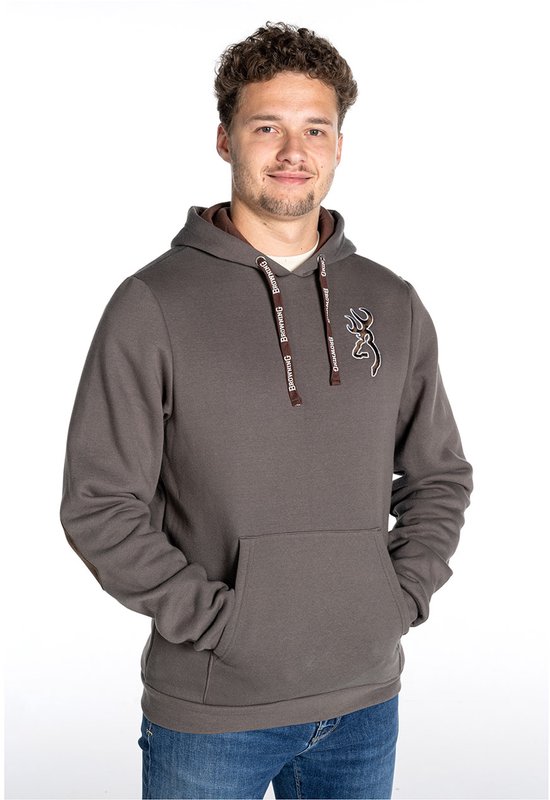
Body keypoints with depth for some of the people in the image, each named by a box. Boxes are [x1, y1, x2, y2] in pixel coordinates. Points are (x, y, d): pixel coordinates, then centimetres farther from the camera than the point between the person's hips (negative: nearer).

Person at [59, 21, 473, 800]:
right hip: (209, 710, -3)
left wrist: (402, 597, -1)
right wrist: (216, 617, -14)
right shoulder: (153, 304, -8)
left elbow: (440, 477, 12)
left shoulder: (393, 305, 5)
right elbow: (98, 505, -9)